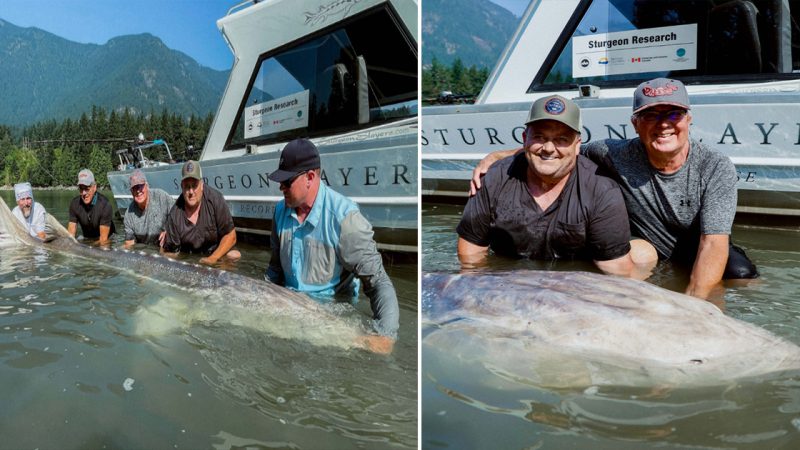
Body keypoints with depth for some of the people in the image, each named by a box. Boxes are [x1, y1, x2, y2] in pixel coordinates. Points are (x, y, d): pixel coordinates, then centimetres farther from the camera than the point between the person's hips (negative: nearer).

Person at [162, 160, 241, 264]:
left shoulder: (215, 198, -19)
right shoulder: (174, 215, -14)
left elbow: (230, 236, -13)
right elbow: (171, 252, -4)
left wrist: (212, 259, -21)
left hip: (217, 252, -2)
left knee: (235, 256, -28)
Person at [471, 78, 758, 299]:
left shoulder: (717, 169, -20)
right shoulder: (619, 155, -18)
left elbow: (714, 242, -27)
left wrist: (693, 302, -42)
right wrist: (499, 155, -19)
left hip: (702, 251, 1)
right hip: (649, 245, 0)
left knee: (742, 274, -28)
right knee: (634, 255, -33)